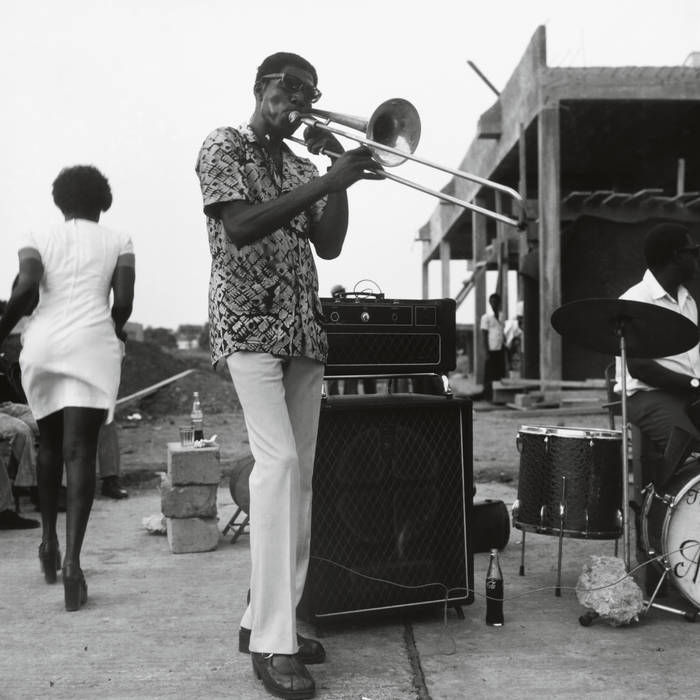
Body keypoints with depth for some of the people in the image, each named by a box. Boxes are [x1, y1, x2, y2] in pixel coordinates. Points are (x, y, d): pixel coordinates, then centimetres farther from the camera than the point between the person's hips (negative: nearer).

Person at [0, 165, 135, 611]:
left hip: (43, 346, 2)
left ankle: (49, 539, 25)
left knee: (50, 445, 21)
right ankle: (73, 560, -20)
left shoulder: (39, 239, 13)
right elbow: (124, 301, 0)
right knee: (80, 452, -8)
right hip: (91, 345, -2)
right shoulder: (118, 242, 12)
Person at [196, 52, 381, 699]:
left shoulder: (302, 168, 19)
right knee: (278, 461, -20)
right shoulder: (223, 147, 1)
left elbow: (329, 245, 10)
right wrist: (329, 179, -18)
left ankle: (267, 619, 13)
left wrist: (337, 173, 0)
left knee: (299, 475, 3)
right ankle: (273, 644, -18)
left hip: (304, 330, 7)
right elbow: (239, 227, -16)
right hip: (248, 323, -7)